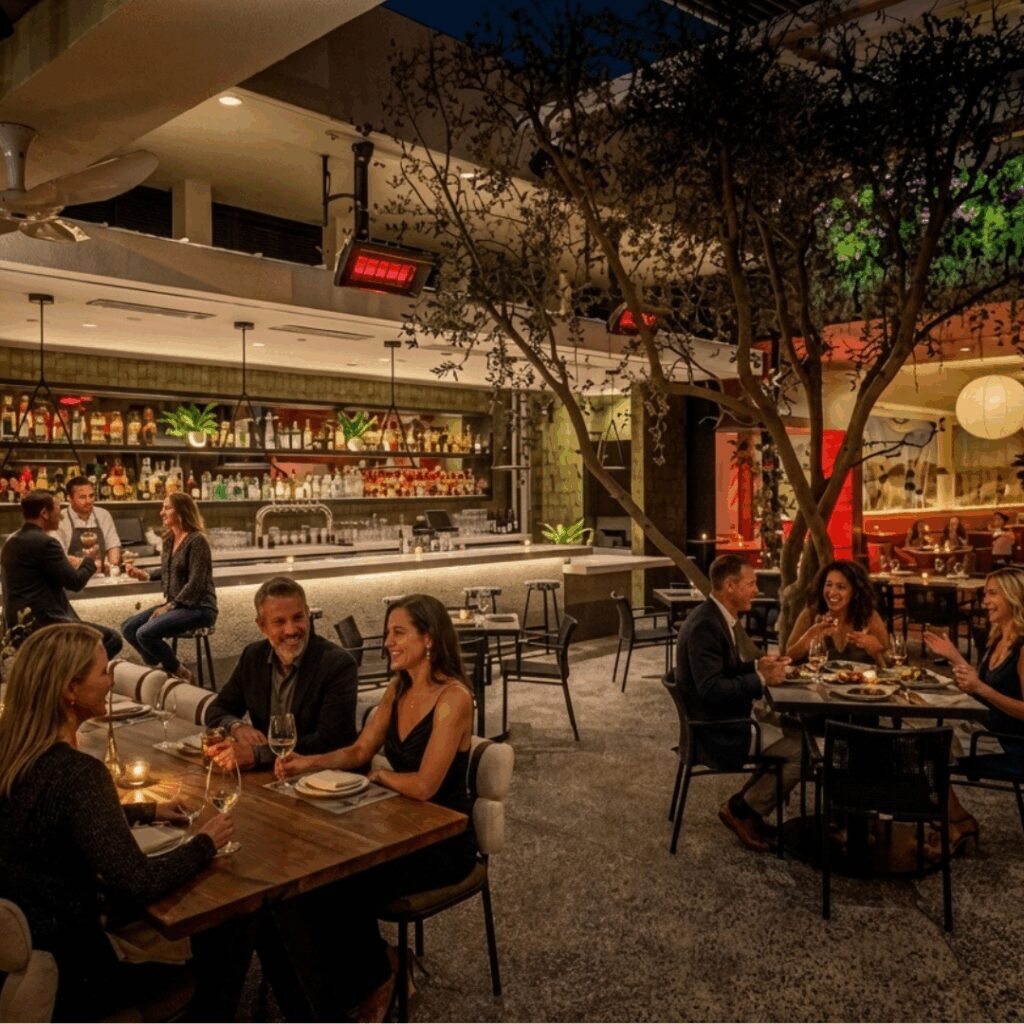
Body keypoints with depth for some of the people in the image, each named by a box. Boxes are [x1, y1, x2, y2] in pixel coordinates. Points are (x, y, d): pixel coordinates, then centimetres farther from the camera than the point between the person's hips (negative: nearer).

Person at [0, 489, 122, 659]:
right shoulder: (44, 542, -15)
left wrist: (67, 562, 18)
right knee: (112, 638, -9)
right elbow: (75, 582, -12)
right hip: (42, 623, -10)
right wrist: (90, 563, 6)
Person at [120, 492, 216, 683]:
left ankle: (180, 673, -2)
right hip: (175, 605, 9)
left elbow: (195, 584, -20)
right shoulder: (169, 539, 10)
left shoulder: (197, 540, -17)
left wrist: (169, 607, -17)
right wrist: (145, 575, 4)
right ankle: (160, 669, 16)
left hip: (198, 608, -9)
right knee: (128, 628, 1)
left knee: (145, 633, -23)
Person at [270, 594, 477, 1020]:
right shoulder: (398, 690, 3)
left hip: (443, 841, -7)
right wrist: (308, 762, -6)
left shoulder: (453, 697, -23)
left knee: (341, 886, -16)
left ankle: (374, 974, 16)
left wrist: (380, 775, -7)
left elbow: (423, 785, -25)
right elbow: (359, 751, 10)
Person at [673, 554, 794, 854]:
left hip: (730, 715, 10)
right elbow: (711, 690, -28)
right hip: (718, 730, -10)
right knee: (802, 751, -10)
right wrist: (761, 679, -21)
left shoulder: (718, 617, 7)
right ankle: (741, 809, 4)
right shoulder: (704, 626, -25)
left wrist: (757, 666, 2)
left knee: (798, 731, 11)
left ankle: (746, 802, 17)